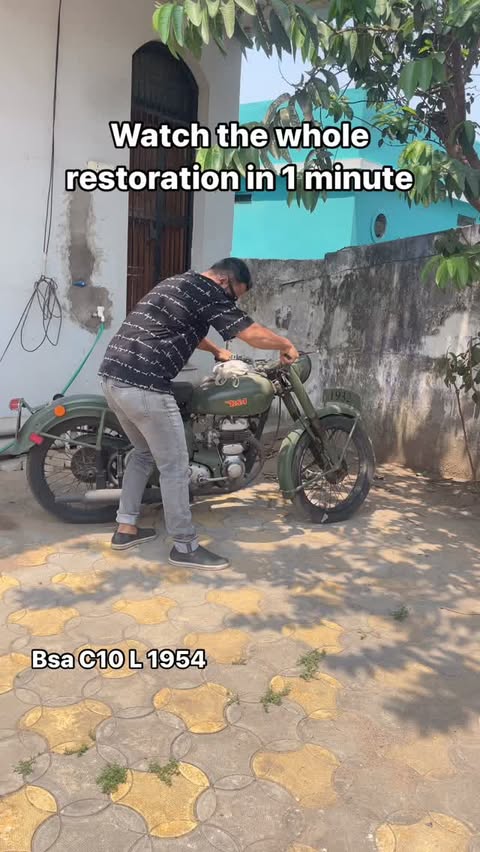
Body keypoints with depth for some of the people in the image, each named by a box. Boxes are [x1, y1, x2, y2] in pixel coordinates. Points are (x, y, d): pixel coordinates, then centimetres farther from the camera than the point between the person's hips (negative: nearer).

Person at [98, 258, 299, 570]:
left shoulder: (178, 284, 24)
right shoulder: (209, 293, -5)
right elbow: (254, 334, -10)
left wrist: (218, 351, 49)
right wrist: (287, 345, 8)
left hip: (113, 376, 10)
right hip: (144, 386, -10)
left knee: (143, 453, 24)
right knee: (174, 466, 0)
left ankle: (126, 528, 29)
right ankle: (185, 547, 11)